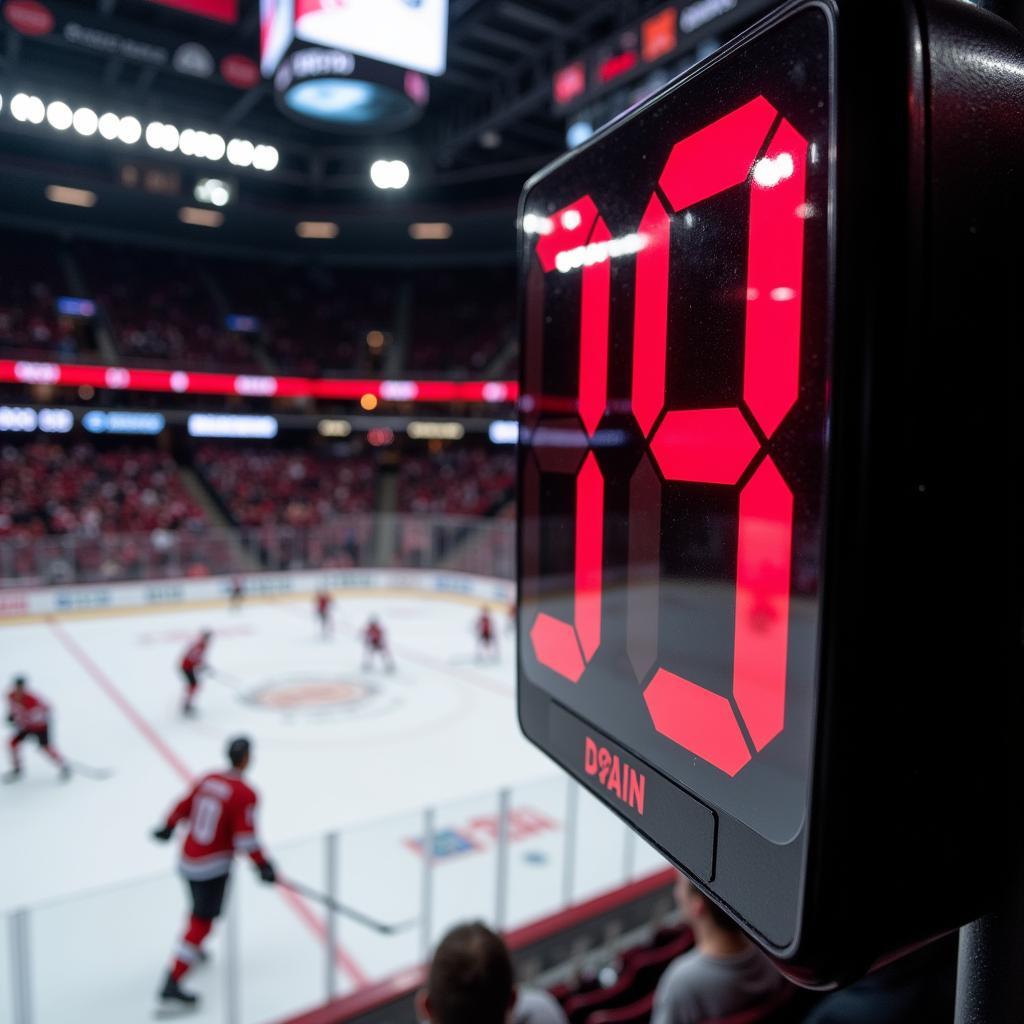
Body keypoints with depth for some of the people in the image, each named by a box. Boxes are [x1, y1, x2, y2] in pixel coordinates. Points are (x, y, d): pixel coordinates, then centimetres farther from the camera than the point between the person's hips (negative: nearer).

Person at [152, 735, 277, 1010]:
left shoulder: (208, 779, 1)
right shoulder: (245, 794, -20)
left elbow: (184, 807, 12)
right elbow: (245, 835, -24)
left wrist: (168, 828, 29)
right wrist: (263, 865, -18)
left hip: (189, 860, 8)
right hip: (213, 866, -8)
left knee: (201, 910, 30)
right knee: (203, 922, -1)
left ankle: (192, 949, 50)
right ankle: (172, 984, -3)